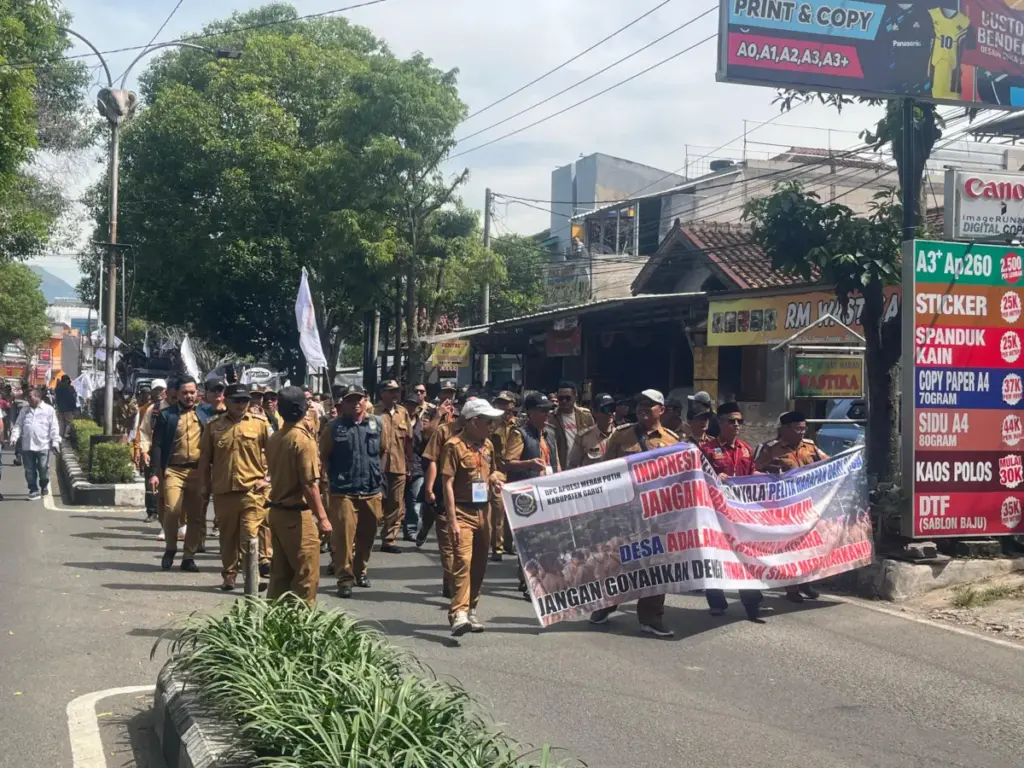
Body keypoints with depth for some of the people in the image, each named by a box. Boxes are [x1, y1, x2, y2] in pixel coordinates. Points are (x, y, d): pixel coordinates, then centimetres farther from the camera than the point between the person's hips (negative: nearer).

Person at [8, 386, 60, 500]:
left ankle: (44, 486, 24)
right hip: (27, 446, 4)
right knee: (29, 470, 4)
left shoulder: (49, 409, 0)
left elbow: (54, 427, -2)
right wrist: (14, 437, -5)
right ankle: (33, 490, 12)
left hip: (43, 446, -4)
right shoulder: (24, 411, 11)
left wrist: (55, 441, -7)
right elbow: (18, 425, 11)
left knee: (43, 468, 3)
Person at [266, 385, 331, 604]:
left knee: (280, 573, 14)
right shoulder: (303, 440, -17)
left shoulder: (274, 438, 5)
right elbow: (309, 484, -19)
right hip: (298, 514, -8)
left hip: (277, 512, 8)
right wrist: (322, 517, -16)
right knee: (307, 575, 0)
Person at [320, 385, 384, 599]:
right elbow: (323, 456, 6)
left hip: (372, 491, 3)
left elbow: (384, 451, 15)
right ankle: (345, 578, 0)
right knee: (344, 535, -7)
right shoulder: (334, 427, -2)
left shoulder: (377, 423, 4)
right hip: (343, 491, -3)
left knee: (367, 535, 13)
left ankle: (360, 571, 30)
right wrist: (334, 476, 5)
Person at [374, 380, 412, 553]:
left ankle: (389, 540, 15)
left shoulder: (403, 413, 10)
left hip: (399, 466, 5)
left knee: (395, 505, 7)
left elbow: (408, 440, 13)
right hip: (378, 465, -5)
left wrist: (409, 464, 11)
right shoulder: (374, 412, -5)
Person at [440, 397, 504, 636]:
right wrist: (452, 521, -20)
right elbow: (447, 484, -14)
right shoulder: (454, 446, -11)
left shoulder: (487, 445, 12)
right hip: (463, 511, -7)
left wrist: (494, 481, 4)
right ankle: (458, 614, -23)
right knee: (463, 560, -18)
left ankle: (471, 610, 24)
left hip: (483, 511, 7)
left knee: (479, 564, 12)